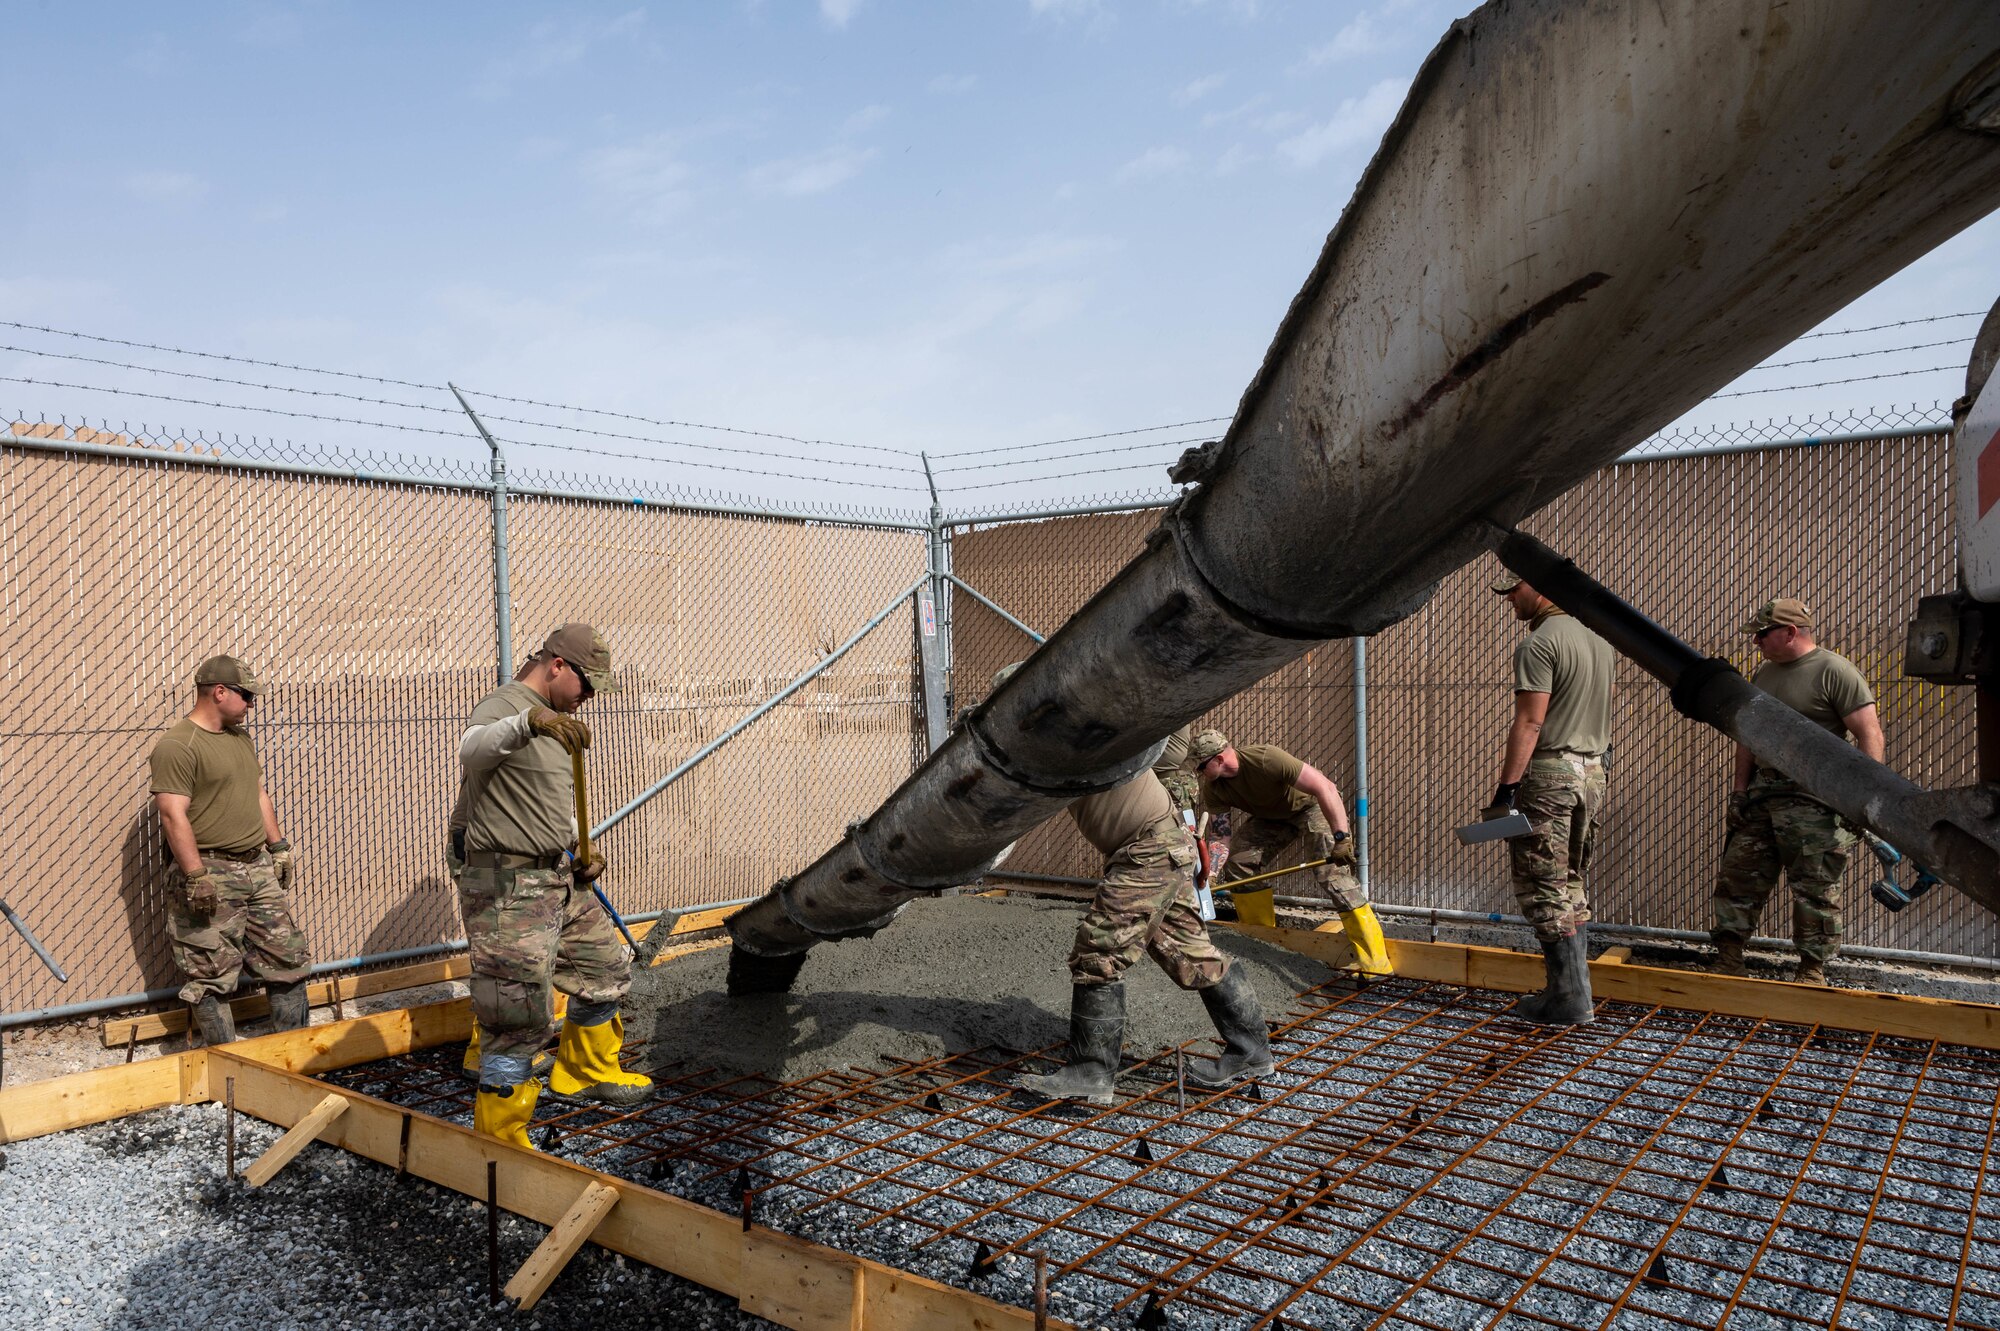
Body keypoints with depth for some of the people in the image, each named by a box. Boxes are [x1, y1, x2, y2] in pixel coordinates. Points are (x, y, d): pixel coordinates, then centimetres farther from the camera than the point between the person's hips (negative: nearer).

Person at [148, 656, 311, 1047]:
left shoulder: (241, 737, 15)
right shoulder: (176, 746, -13)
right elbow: (173, 815, -20)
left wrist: (279, 846, 18)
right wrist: (196, 876, -23)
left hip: (260, 868, 9)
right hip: (211, 876, -8)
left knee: (290, 960, 10)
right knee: (213, 978, 1)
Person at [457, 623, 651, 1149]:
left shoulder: (553, 721, 16)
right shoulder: (503, 706, -14)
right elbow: (473, 750, -39)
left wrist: (578, 853, 8)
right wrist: (528, 722, -57)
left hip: (558, 879, 10)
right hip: (508, 888, -10)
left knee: (605, 972, 21)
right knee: (520, 1017, -7)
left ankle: (585, 1071, 42)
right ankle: (498, 1140, 6)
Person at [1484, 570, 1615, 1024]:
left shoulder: (1539, 645, -15)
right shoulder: (1598, 638, 12)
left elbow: (1529, 723, -20)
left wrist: (1505, 790, -20)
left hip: (1548, 775, -9)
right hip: (1592, 771, 9)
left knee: (1545, 890, -3)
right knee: (1571, 886, 15)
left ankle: (1569, 1000, -1)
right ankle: (1573, 990, 18)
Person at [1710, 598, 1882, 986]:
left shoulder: (1834, 671, -9)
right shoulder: (1764, 673, 15)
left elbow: (1869, 734, -13)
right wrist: (1739, 789, 15)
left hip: (1813, 801, -7)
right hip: (1762, 794, 7)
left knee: (1814, 889, 0)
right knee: (1738, 876, 7)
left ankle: (1813, 969, 12)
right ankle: (1728, 960, 15)